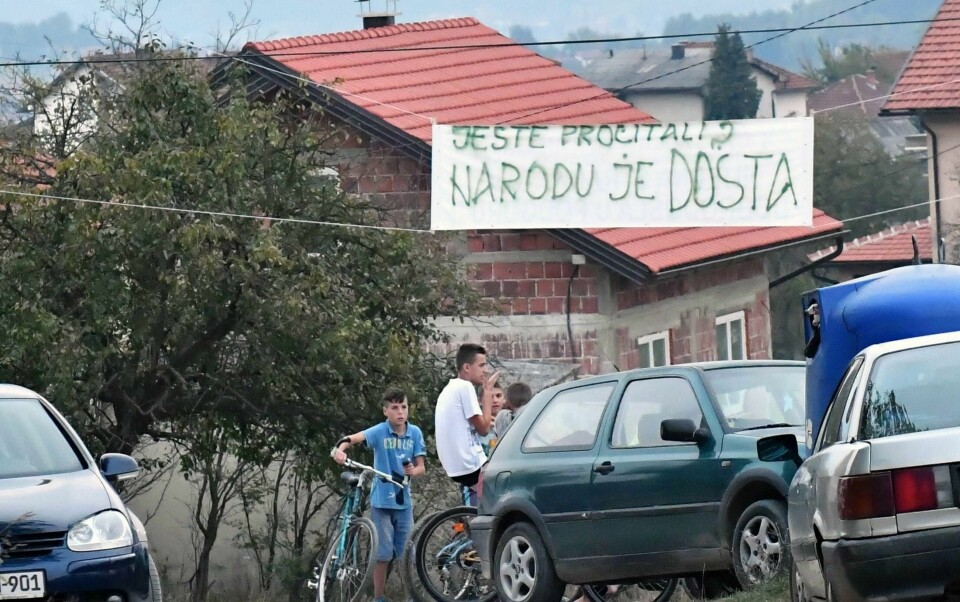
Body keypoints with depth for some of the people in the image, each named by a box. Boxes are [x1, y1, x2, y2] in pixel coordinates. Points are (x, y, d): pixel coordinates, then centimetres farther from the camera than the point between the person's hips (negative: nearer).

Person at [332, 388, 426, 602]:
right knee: (383, 554, -1)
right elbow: (355, 438, -28)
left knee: (405, 553, 7)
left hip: (404, 501, 3)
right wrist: (341, 449, -49)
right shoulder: (380, 432, -10)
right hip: (382, 501, -3)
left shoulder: (415, 433, -1)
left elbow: (420, 467, 4)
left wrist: (413, 471, -20)